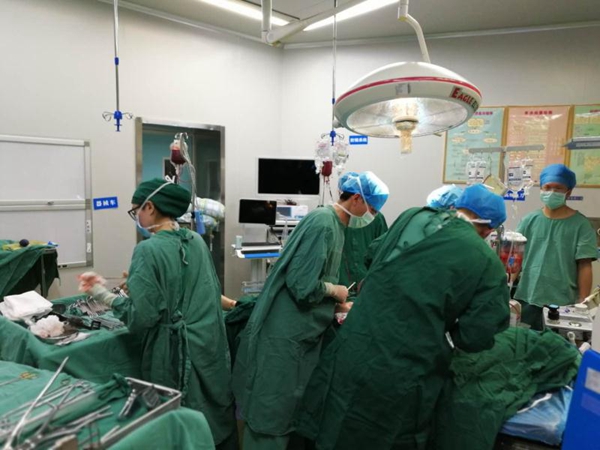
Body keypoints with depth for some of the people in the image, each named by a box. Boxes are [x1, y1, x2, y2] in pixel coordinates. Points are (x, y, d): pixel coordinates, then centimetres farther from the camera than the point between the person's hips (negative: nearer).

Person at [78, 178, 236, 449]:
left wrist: (101, 294, -5)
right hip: (210, 345, 6)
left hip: (176, 352, -6)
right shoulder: (197, 241, 3)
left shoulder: (148, 250, -17)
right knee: (215, 415, 20)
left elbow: (141, 316, -18)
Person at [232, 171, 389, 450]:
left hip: (303, 333, 10)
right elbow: (303, 285, -26)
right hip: (287, 335, -10)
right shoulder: (322, 223, -20)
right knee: (272, 413, 5)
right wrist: (335, 291, -10)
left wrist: (338, 305, 10)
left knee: (295, 409, 20)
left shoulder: (335, 224, 10)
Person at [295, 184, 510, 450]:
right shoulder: (488, 264, -5)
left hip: (353, 354, 3)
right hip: (402, 380, -3)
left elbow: (373, 256, 18)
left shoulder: (412, 217, 4)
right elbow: (476, 337, -7)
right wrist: (444, 327, 12)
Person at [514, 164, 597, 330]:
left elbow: (584, 266, -4)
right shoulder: (530, 220, 3)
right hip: (526, 299, 2)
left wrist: (582, 303, -7)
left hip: (563, 303, -2)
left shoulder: (580, 224, -3)